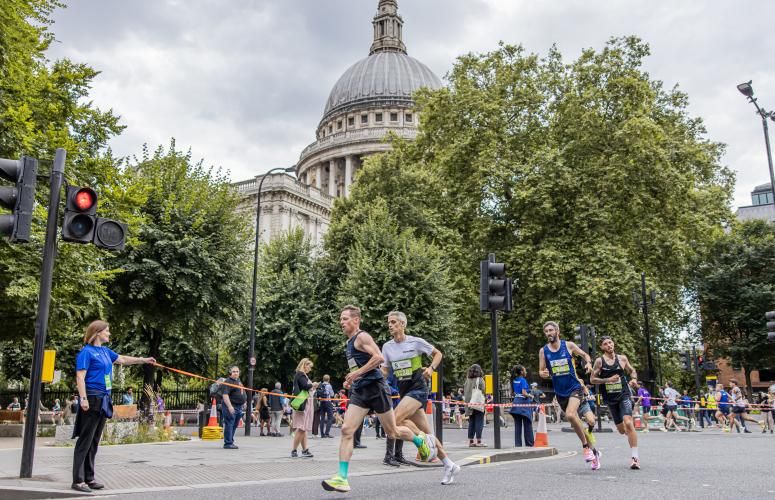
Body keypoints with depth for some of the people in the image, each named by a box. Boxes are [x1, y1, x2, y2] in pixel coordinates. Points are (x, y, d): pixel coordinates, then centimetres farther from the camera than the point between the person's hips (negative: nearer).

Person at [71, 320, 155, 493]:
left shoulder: (105, 351, 14)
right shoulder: (87, 352, -9)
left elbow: (122, 359, 28)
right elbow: (80, 377, -15)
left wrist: (144, 360, 28)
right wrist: (83, 398, -23)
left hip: (103, 400, 9)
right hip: (92, 400, -9)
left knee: (94, 441, 12)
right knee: (85, 441, -6)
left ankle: (89, 478, 18)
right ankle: (78, 480, -2)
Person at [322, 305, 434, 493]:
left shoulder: (362, 337, -10)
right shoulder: (350, 341, 17)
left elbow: (379, 357, -24)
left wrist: (357, 373, -23)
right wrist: (351, 379, 15)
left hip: (375, 388, -8)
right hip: (359, 392, 8)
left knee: (392, 432, 5)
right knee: (346, 430, -7)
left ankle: (421, 440, 33)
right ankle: (342, 478, -9)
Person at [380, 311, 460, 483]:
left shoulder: (416, 342, -6)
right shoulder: (387, 346, 6)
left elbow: (438, 354, 4)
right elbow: (385, 371, 12)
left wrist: (431, 368, -12)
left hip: (418, 387, -5)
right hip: (403, 390, 5)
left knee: (396, 418, -25)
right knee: (426, 432, 4)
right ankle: (449, 465, 14)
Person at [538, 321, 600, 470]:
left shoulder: (569, 345, -4)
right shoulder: (543, 351, 0)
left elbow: (584, 354, 10)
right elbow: (541, 371, 5)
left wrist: (589, 363, -11)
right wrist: (543, 374, -19)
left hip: (574, 388, -4)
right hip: (560, 392, 4)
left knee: (570, 415, -29)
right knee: (576, 423, 11)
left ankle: (586, 447, -11)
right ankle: (593, 452, 29)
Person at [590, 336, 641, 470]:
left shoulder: (622, 358, 2)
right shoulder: (599, 361, -4)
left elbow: (632, 370, 17)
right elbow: (592, 379, -4)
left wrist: (634, 379, -4)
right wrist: (608, 380, -17)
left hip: (624, 395, -1)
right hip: (610, 398, 1)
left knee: (628, 423, -21)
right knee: (621, 430, 9)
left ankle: (635, 457, -17)